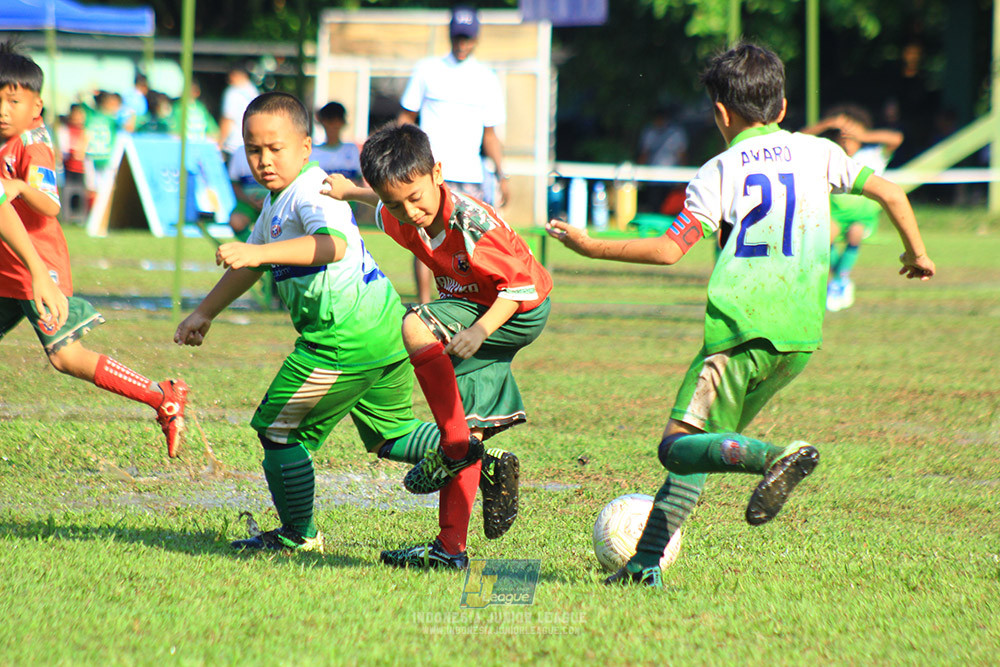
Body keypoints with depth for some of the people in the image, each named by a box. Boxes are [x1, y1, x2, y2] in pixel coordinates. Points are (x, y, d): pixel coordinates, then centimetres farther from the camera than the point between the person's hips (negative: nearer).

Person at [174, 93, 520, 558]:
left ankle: (298, 534, 10)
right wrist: (204, 313, 36)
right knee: (391, 435, 20)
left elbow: (332, 244, -36)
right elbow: (250, 265, 34)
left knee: (279, 429, 0)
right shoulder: (277, 201, 19)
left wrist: (259, 252, -44)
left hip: (345, 337, -11)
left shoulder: (311, 192, -14)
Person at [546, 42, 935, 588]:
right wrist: (917, 254, 30)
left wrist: (592, 247, 4)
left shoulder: (719, 172, 2)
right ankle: (646, 561, 9)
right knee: (705, 446, 15)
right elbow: (890, 193, 14)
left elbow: (670, 249, -6)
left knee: (679, 445, -7)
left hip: (741, 327, -6)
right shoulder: (818, 153, 14)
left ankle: (777, 458, -32)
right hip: (801, 336, 6)